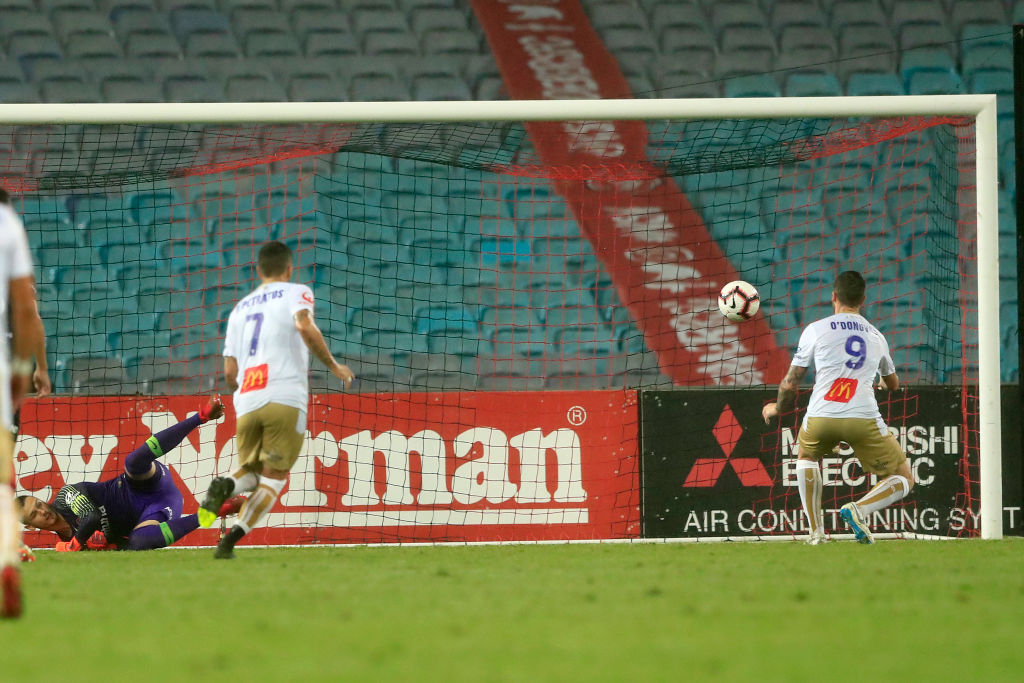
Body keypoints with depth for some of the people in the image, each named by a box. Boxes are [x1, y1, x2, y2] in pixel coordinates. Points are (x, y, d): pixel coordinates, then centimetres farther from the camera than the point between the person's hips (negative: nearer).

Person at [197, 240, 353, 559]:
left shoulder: (239, 308, 23)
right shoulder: (295, 293, 9)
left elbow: (229, 372, 17)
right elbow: (305, 327, -13)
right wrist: (333, 366, -3)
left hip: (246, 402, 4)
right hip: (286, 399, -4)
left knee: (252, 472, 21)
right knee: (273, 479, 3)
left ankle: (225, 486, -15)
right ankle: (230, 540, -18)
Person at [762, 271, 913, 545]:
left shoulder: (815, 330, 10)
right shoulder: (876, 336, 19)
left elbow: (791, 382, 12)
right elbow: (893, 384, 37)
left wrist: (778, 408, 33)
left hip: (821, 417, 0)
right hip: (864, 418, 0)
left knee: (806, 455, 34)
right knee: (904, 479, 15)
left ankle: (815, 531, 18)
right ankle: (859, 510, -14)